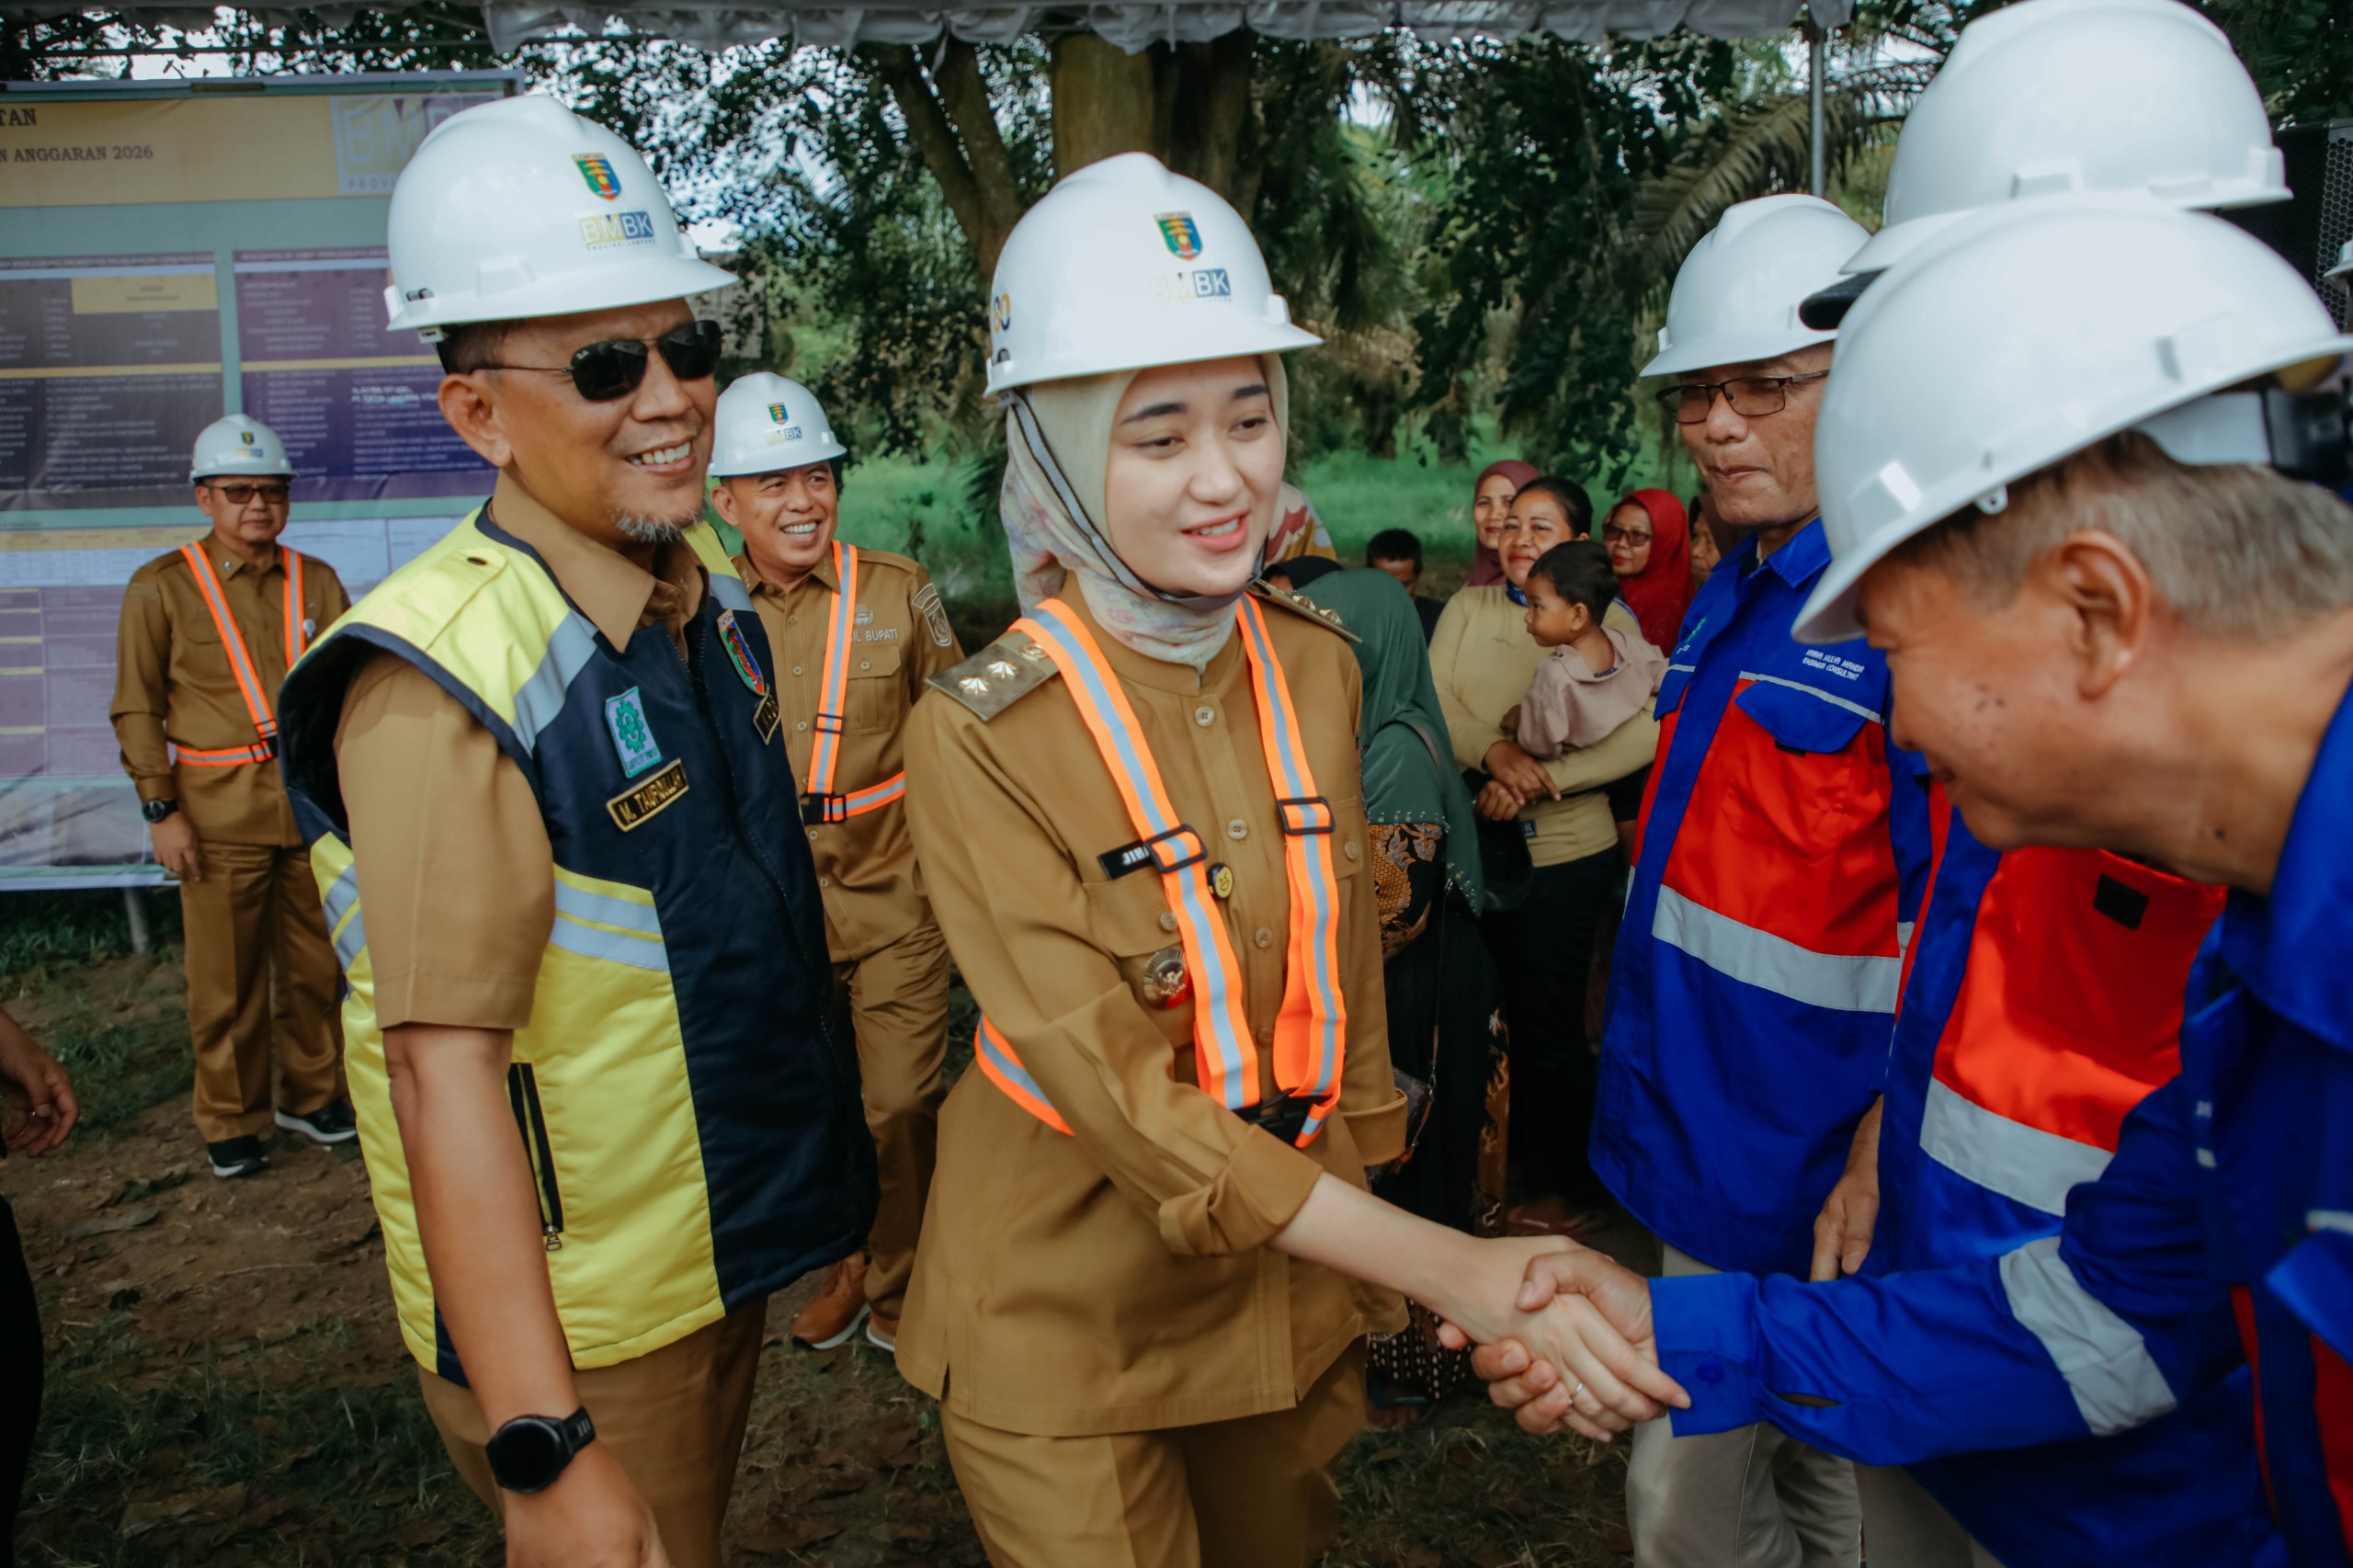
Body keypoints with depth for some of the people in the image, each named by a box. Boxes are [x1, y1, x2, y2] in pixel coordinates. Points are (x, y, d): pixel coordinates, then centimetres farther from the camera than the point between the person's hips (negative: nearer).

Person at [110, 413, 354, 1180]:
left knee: (317, 966, 9)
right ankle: (230, 1122, 18)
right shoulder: (160, 588, 1)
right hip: (220, 814, -2)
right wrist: (161, 809, -6)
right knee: (226, 979, 3)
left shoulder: (317, 582, 9)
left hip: (316, 801, 3)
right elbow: (137, 708, 1)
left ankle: (311, 1095, 26)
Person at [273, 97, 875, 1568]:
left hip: (730, 1246, 7)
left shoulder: (707, 579, 0)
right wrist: (543, 1449, -27)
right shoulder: (442, 674, -26)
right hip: (571, 1314, -7)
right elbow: (443, 1071, -27)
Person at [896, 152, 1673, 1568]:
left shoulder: (1317, 667, -4)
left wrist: (1369, 1252, 9)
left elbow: (1345, 969, 6)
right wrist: (1447, 1266, -31)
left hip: (1299, 1275, 5)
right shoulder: (981, 735, -21)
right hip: (1071, 1313, -5)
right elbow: (1118, 1095, -26)